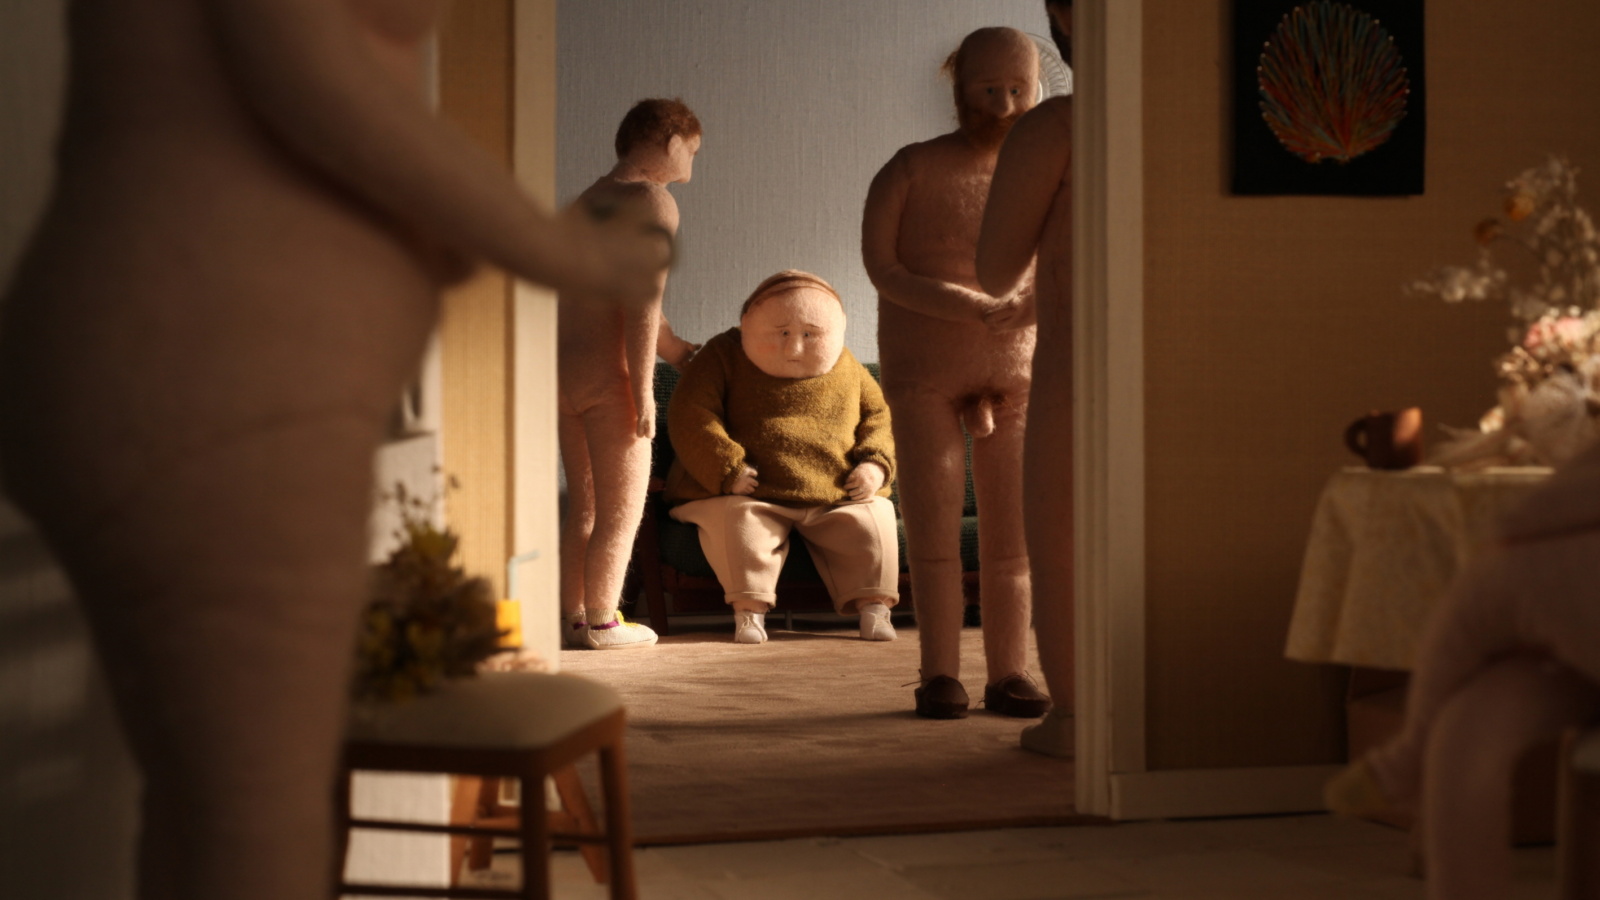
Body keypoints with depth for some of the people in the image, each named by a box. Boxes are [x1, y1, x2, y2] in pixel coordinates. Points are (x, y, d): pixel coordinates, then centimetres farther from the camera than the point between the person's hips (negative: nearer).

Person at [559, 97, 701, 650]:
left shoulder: (587, 201, 19)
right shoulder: (654, 202, -8)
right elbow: (643, 302, -18)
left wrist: (679, 350, 37)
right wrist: (643, 391, -19)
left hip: (563, 362, 8)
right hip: (609, 374, -8)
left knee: (583, 507, 16)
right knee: (623, 510, 3)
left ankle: (572, 618, 19)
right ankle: (601, 622, 6)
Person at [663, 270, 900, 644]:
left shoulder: (847, 371, 9)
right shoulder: (723, 357, 0)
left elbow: (879, 415, 18)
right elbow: (690, 416, -7)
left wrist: (875, 463, -2)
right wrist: (726, 468, -17)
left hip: (836, 498, 3)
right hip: (751, 496, -2)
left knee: (873, 519, -19)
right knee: (736, 522, -32)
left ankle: (874, 606, -9)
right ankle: (749, 610, -26)